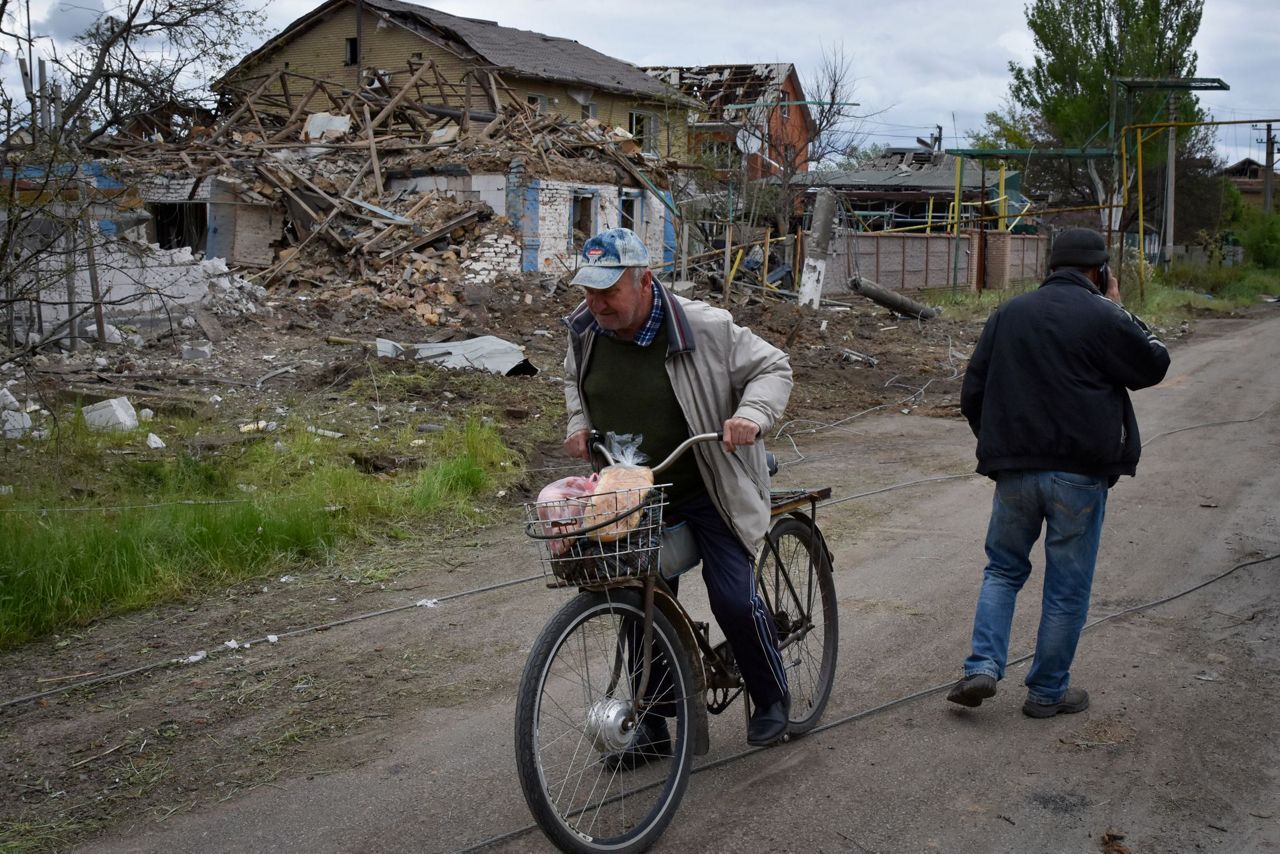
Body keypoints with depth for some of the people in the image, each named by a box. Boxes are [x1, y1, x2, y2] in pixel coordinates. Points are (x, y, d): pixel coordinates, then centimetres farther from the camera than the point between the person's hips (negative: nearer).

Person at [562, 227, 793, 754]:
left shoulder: (706, 329, -19)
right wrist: (579, 424, 1)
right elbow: (575, 380, 19)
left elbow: (772, 367, -8)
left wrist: (752, 415, -26)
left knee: (734, 600, -8)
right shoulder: (585, 331, -3)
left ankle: (772, 700, 20)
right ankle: (653, 725, 24)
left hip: (708, 492, -4)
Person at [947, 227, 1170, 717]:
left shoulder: (1006, 315, 9)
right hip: (1080, 474, -4)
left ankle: (983, 666, 2)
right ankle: (1048, 691, 16)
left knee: (1003, 569, 17)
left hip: (1013, 471, 4)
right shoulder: (1102, 318, -7)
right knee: (1067, 585, 8)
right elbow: (1155, 365, 5)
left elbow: (972, 393, 10)